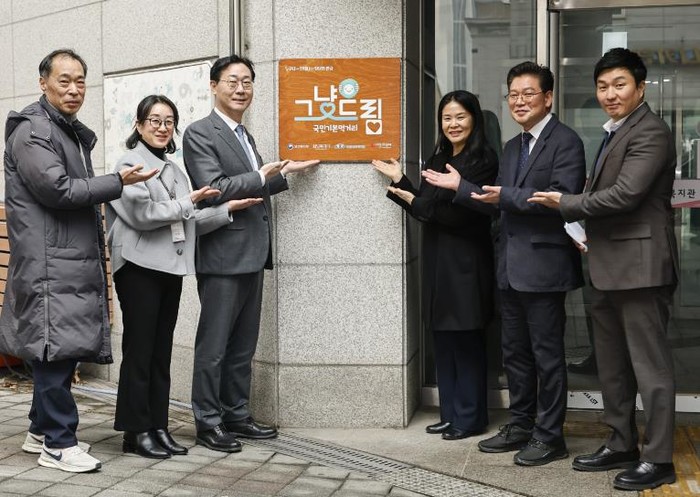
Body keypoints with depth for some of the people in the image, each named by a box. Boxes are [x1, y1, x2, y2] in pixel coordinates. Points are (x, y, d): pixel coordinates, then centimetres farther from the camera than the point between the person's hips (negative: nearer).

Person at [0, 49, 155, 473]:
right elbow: (57, 189, -17)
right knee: (56, 347, -6)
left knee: (65, 349, 12)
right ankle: (59, 443, 1)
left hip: (77, 258, 9)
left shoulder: (75, 133, 20)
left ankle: (42, 432, 22)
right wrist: (119, 182, -12)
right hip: (48, 262, -9)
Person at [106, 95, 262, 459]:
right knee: (139, 351, -1)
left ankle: (158, 427, 15)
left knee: (161, 353, 9)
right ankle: (136, 432, 6)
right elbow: (143, 213, -15)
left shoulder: (173, 170, 17)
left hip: (170, 269, 7)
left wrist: (229, 208, 6)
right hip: (140, 268, -7)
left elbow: (187, 223, 14)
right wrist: (189, 200, -8)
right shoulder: (131, 164, -4)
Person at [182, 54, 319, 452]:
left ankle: (237, 415, 25)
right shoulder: (200, 133, -9)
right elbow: (212, 190, -19)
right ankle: (208, 422, 10)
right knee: (214, 345, 0)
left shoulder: (244, 135, 19)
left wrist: (285, 173, 22)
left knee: (243, 345, 15)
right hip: (223, 255, -9)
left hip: (252, 255, 9)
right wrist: (261, 177, -18)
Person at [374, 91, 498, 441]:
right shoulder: (438, 160, 14)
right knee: (443, 341, 11)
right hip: (437, 261, 7)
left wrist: (417, 202, -9)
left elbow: (462, 214, -17)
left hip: (465, 264, -7)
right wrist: (399, 182, 5)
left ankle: (470, 418, 11)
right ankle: (450, 413, 20)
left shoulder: (483, 160, -10)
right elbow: (425, 210, 11)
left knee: (465, 341, 0)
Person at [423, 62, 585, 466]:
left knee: (547, 353, 1)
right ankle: (521, 425, 27)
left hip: (544, 265, -8)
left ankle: (550, 436, 11)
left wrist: (506, 195, -23)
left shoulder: (565, 141, -9)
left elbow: (563, 197, -21)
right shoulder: (513, 147, 17)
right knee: (515, 352, 15)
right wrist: (460, 186, 10)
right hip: (511, 266, 9)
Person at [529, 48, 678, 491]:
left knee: (649, 365, -2)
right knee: (613, 366, 16)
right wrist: (585, 225, 1)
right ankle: (621, 446, 28)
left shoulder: (651, 132, -12)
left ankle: (658, 459, 6)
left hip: (640, 266, -10)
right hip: (609, 269, 10)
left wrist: (565, 203, -11)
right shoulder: (616, 133, 19)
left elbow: (626, 195, -22)